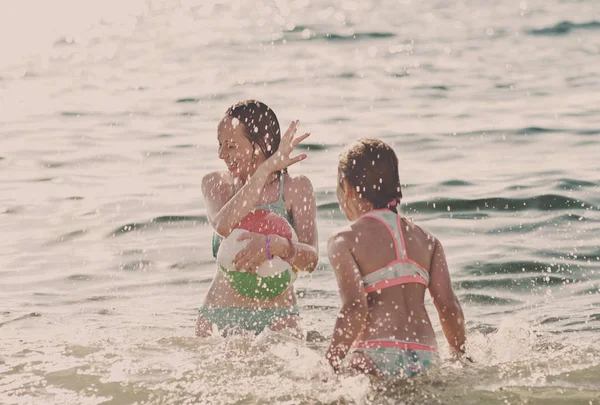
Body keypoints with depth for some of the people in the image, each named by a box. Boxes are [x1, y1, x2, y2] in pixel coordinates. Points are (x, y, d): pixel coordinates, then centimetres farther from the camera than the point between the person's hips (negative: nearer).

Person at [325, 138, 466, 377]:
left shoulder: (345, 241, 3)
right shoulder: (426, 240, 16)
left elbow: (355, 309, -10)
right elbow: (449, 308, 9)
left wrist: (330, 365, -4)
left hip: (376, 358, -5)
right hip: (426, 360, 5)